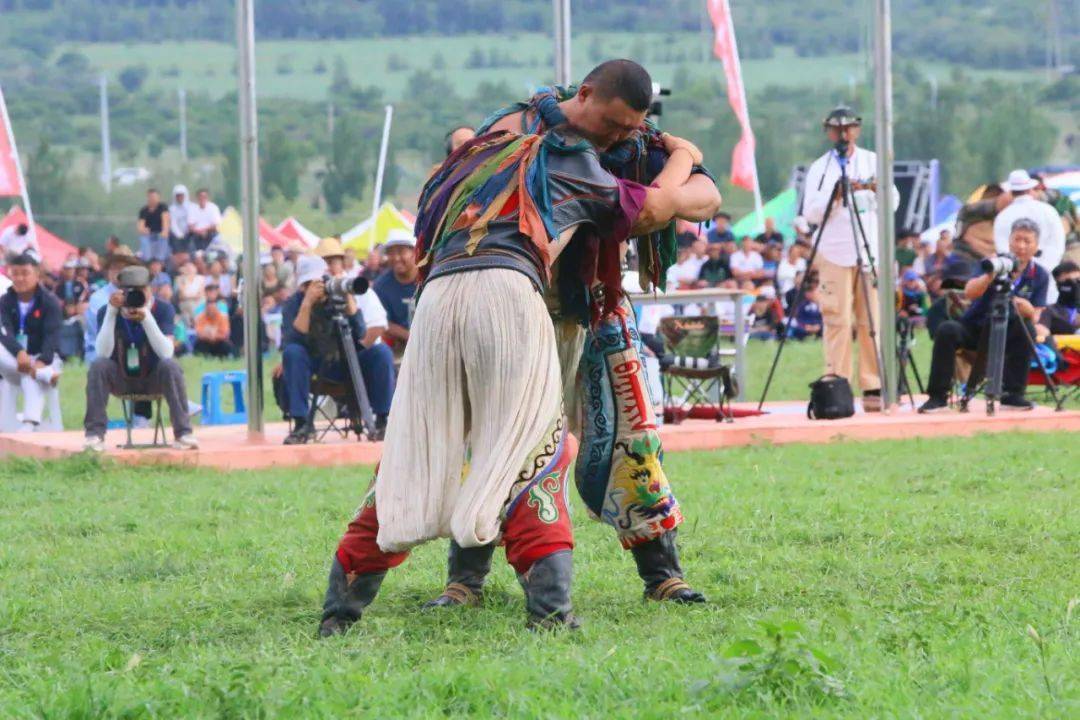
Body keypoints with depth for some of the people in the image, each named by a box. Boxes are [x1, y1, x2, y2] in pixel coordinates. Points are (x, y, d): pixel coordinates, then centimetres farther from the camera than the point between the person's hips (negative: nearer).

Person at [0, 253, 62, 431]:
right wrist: (19, 353, -39)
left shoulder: (50, 302, -5)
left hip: (43, 358, -3)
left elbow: (52, 336, -18)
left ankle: (30, 423, -57)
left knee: (32, 377, -37)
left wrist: (42, 361, -39)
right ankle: (45, 375, -44)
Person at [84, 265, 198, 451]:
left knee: (170, 366, -32)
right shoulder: (106, 312, -11)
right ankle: (95, 434, -27)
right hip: (120, 380, 1)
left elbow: (166, 353, -25)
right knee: (98, 366, -29)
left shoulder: (163, 310, -12)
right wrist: (112, 312, -32)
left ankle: (183, 433, -30)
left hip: (153, 379, -1)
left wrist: (146, 318, -36)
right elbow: (104, 353, -25)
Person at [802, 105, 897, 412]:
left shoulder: (872, 162, 12)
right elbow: (811, 213, -2)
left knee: (872, 322, -1)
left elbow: (892, 205, 7)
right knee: (837, 321, -7)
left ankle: (873, 388, 1)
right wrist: (835, 195, -18)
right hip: (834, 254, -2)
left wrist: (880, 189, -14)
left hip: (870, 253, 2)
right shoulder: (820, 168, 6)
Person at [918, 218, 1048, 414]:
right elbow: (969, 292, -22)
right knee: (947, 330, -31)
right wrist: (990, 276, -41)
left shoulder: (1040, 276, -2)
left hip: (1005, 334, 1)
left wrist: (1028, 310, -31)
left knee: (1028, 332, -31)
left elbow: (1035, 317, -7)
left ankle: (1012, 395, -23)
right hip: (974, 327, -1)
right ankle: (938, 397, -26)